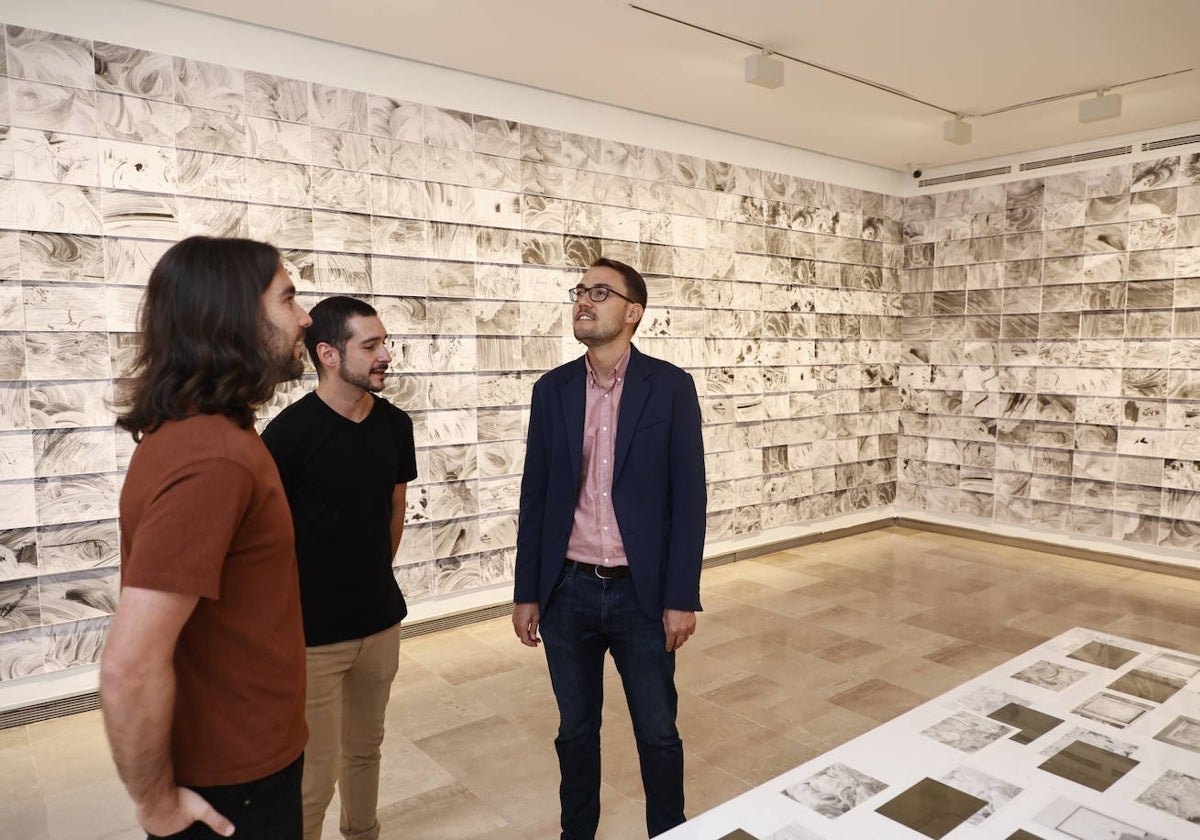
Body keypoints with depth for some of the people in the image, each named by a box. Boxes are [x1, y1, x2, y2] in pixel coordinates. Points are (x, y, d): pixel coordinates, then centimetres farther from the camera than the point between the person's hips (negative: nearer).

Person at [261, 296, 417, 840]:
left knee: (365, 748, 22)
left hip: (381, 621, 5)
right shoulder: (289, 433, -17)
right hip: (311, 632, -5)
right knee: (315, 774, 4)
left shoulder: (395, 425, -1)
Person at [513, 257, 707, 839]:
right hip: (567, 593, 2)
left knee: (658, 734, 14)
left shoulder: (670, 386, -6)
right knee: (576, 731, 18)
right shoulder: (552, 389, 2)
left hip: (642, 594, -2)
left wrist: (682, 597, -8)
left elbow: (687, 497, -6)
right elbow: (535, 496, 4)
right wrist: (526, 593, 4)